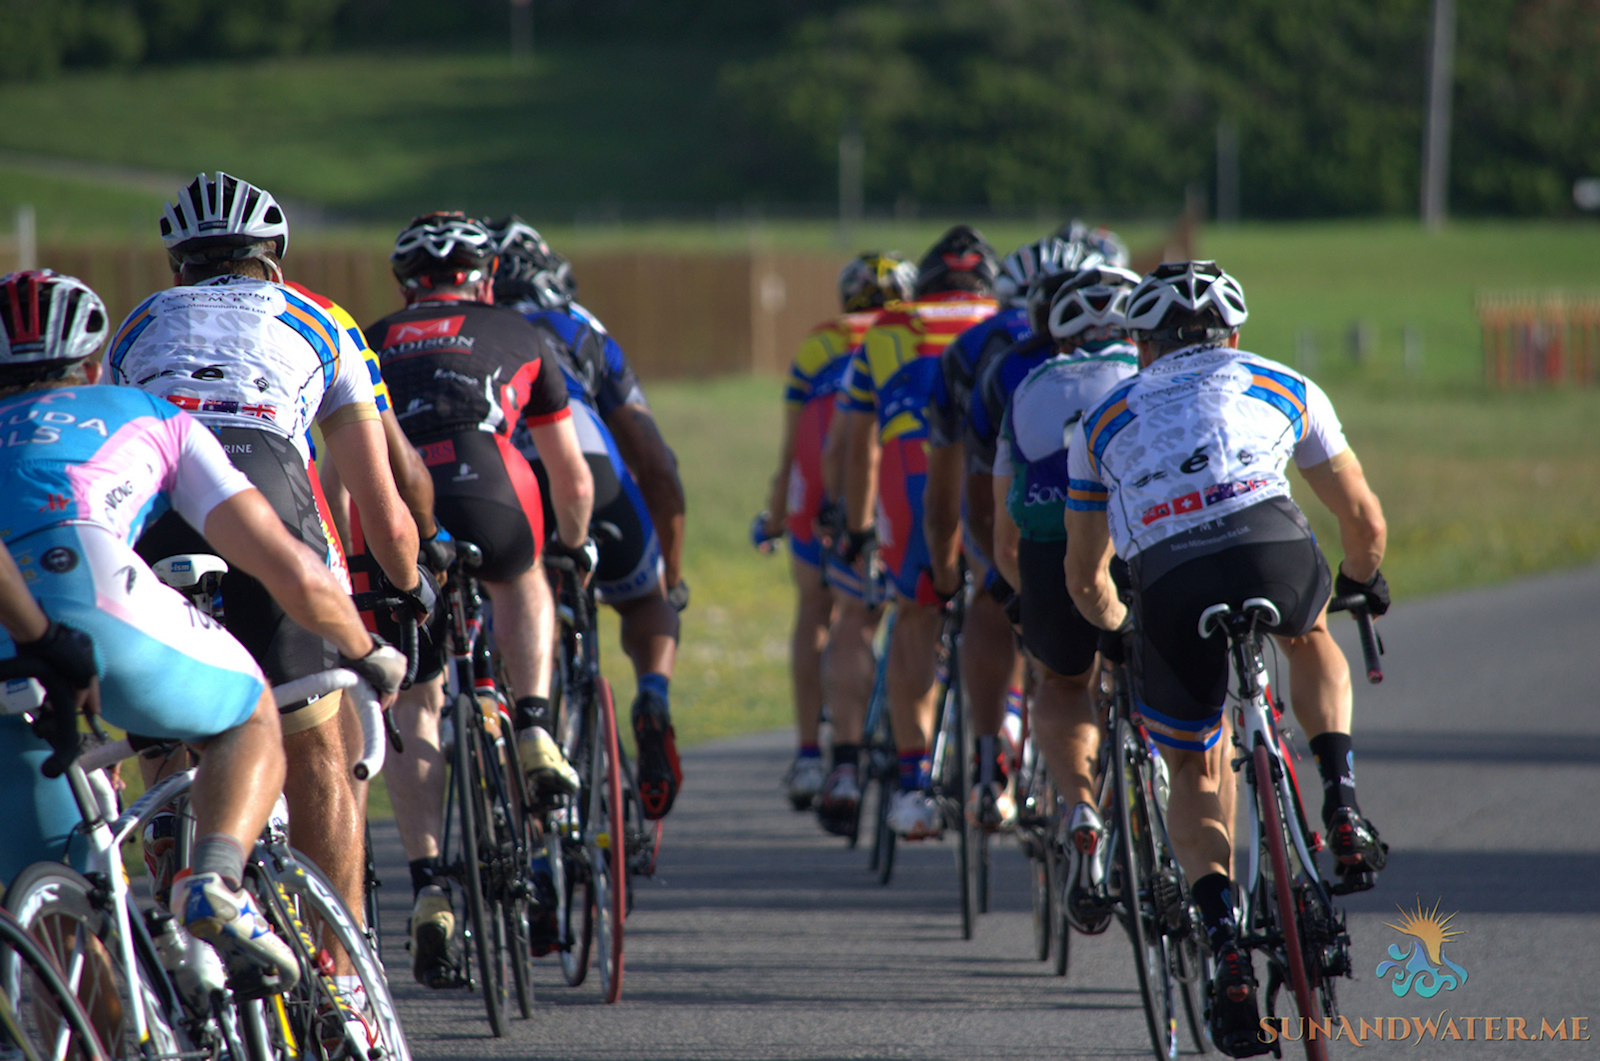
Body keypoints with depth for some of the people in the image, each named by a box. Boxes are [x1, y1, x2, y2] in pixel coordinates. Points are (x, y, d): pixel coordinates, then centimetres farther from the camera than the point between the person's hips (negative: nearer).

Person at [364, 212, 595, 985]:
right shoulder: (522, 338, 29)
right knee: (521, 586, 37)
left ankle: (427, 888, 0)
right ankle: (535, 732, 17)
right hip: (492, 503, 0)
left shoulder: (373, 343, 31)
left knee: (413, 713, 13)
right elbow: (575, 481, 36)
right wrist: (575, 546, 54)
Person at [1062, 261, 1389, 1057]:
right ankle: (1341, 807, 16)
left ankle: (1224, 943, -1)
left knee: (1194, 772, 22)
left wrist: (1117, 629, 57)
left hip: (1169, 587, 0)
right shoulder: (1283, 386, 30)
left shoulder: (1104, 418, 32)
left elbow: (1084, 577, 37)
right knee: (1309, 635, 37)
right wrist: (1364, 584, 59)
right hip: (1273, 551, 0)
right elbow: (1362, 518, 38)